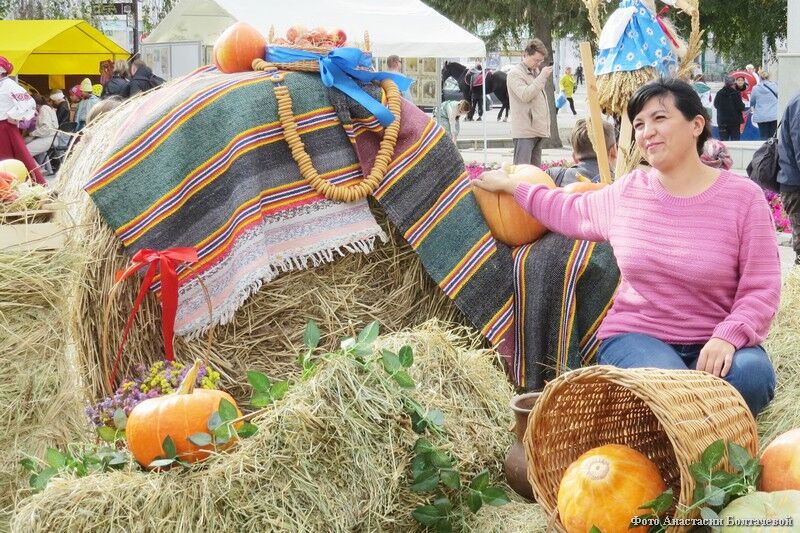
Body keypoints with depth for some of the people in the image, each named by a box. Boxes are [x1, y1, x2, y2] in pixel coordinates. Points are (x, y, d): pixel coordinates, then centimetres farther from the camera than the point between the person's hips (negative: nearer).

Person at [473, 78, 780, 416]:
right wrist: (509, 185, 32)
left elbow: (761, 288, -8)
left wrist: (727, 337, -26)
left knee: (752, 376, -34)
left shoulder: (742, 197, -5)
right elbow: (569, 212, 28)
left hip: (712, 345, 0)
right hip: (637, 335, 1)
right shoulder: (627, 192, 6)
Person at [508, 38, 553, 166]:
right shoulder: (515, 73, -6)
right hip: (524, 131, -9)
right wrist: (542, 77, -19)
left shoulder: (536, 72, 20)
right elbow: (525, 95, -21)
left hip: (538, 130, 9)